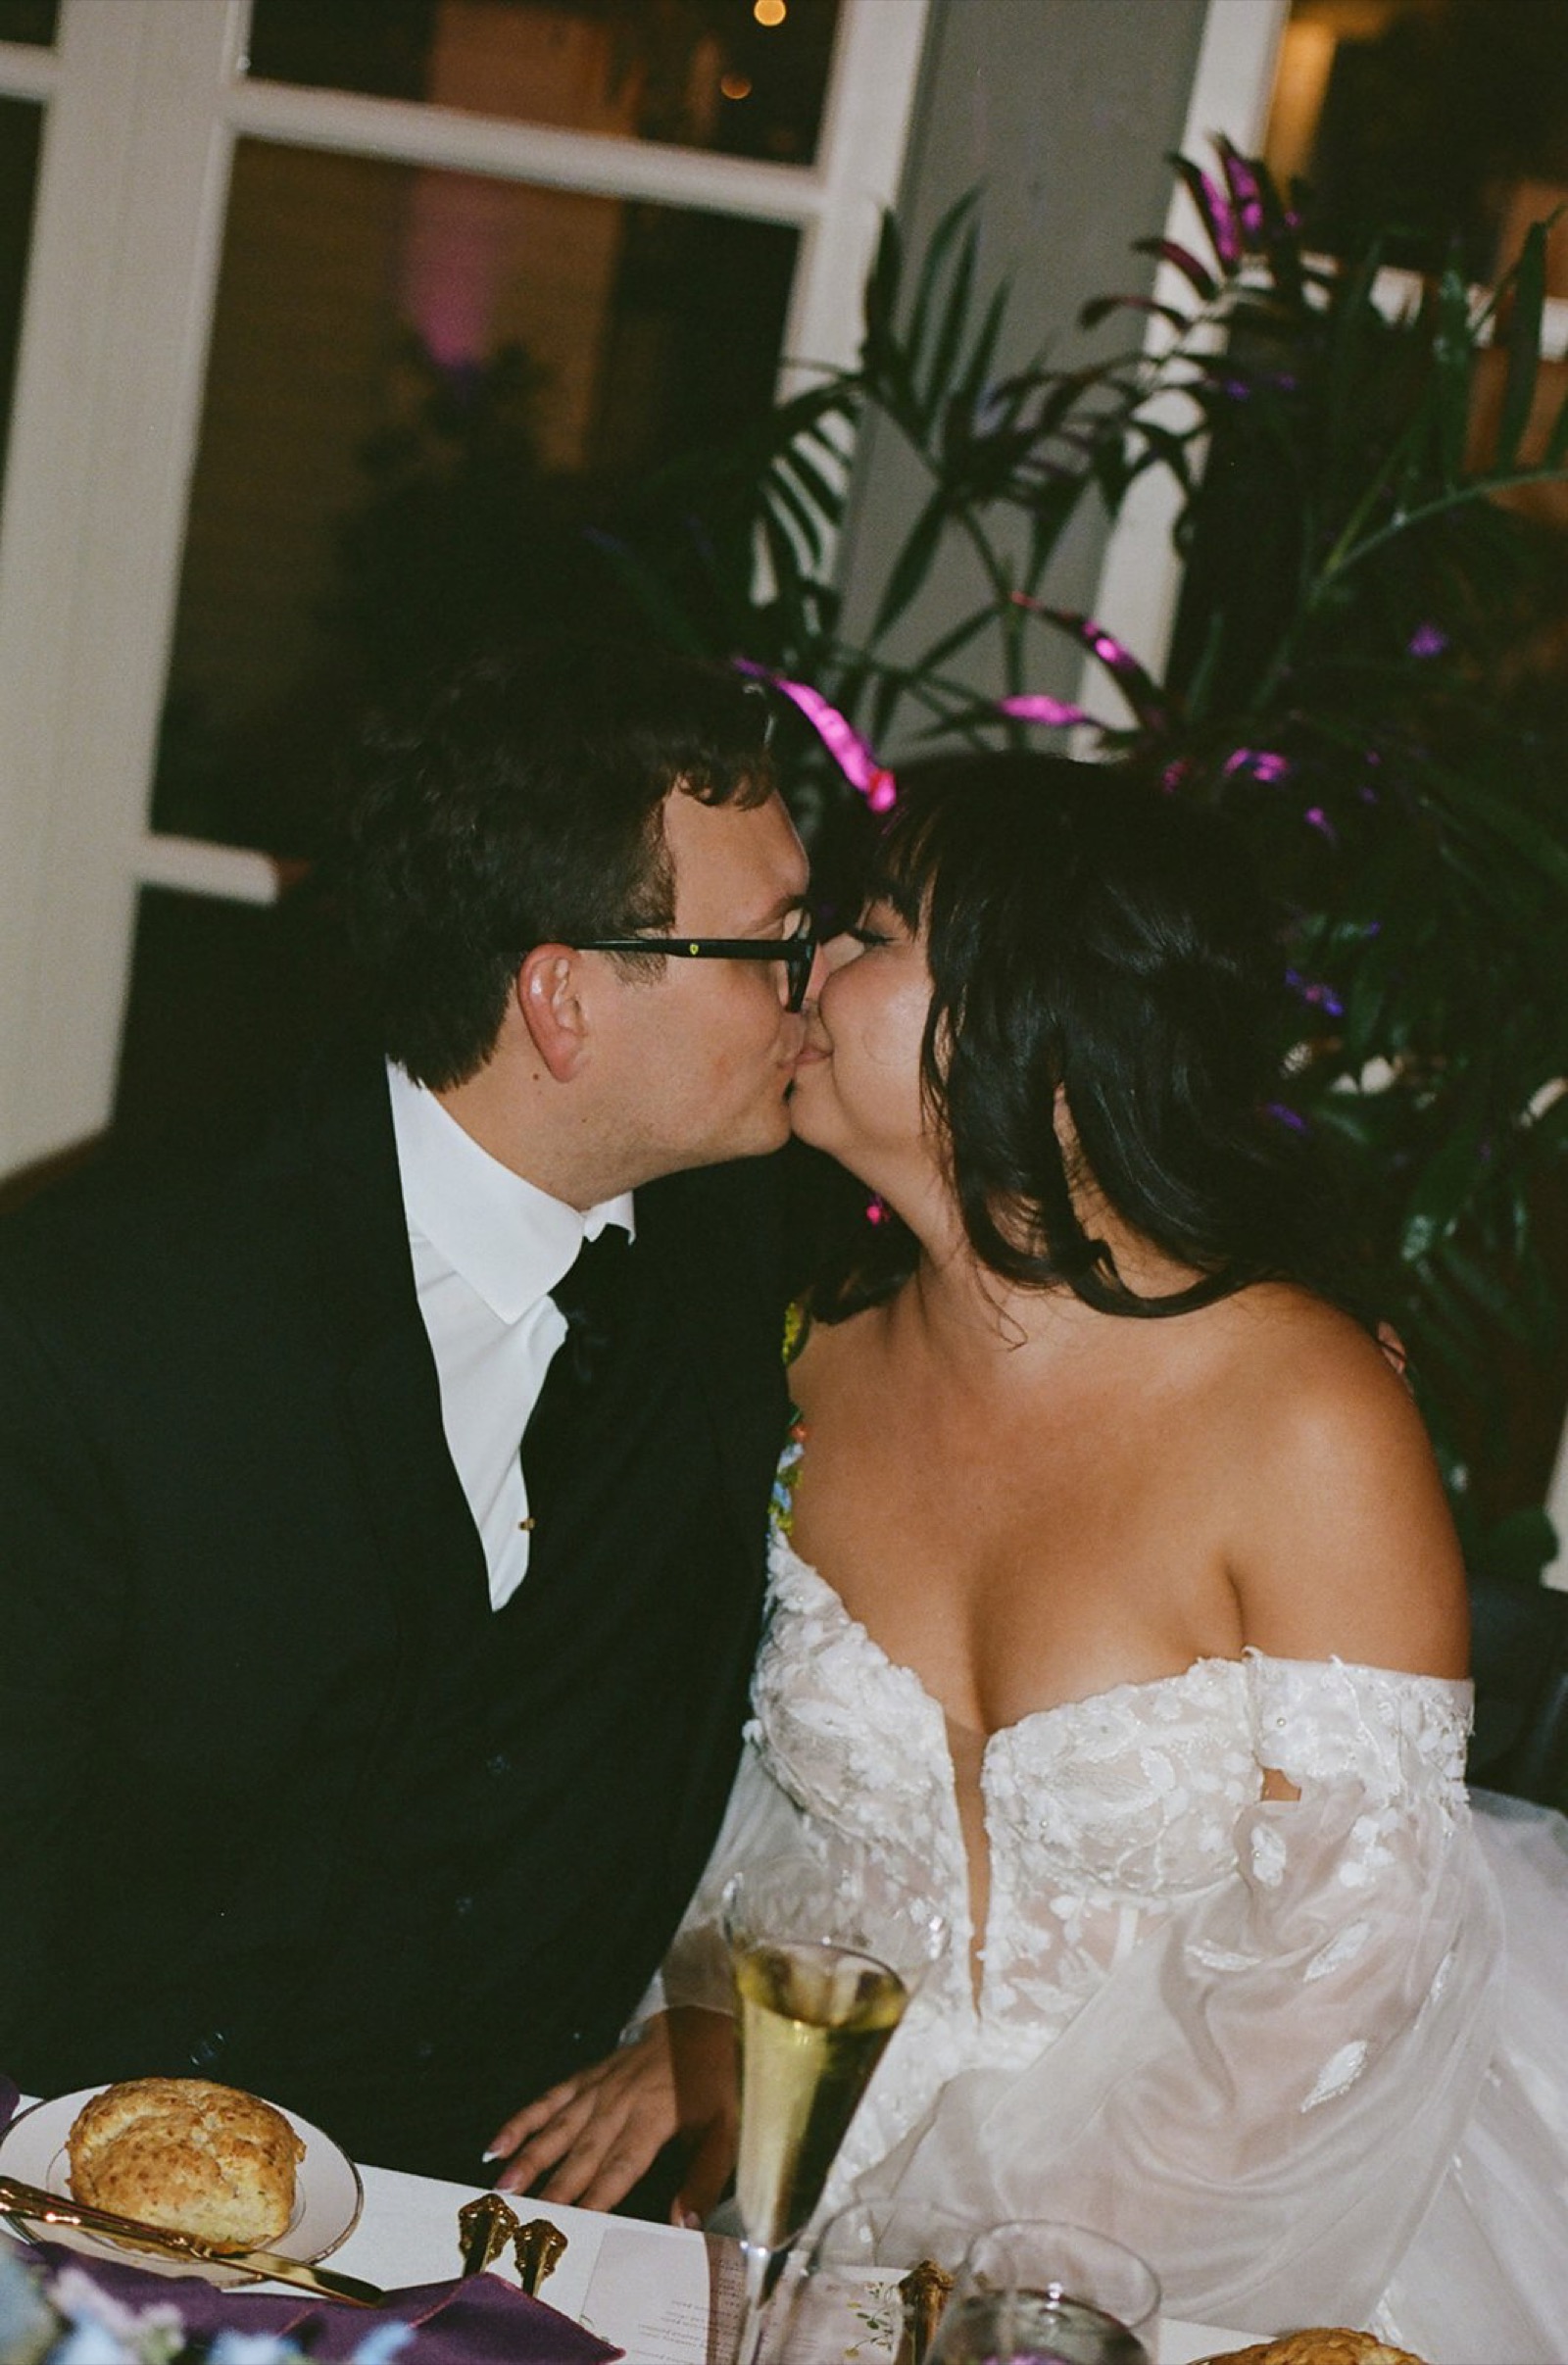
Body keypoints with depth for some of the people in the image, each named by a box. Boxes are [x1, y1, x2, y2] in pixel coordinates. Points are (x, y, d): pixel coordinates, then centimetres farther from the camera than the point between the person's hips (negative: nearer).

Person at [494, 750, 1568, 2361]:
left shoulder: (1310, 1417, -19)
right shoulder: (822, 1367, -3)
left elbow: (1339, 1984, -14)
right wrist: (710, 2030, -4)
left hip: (1215, 2220, -3)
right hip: (860, 2155, 4)